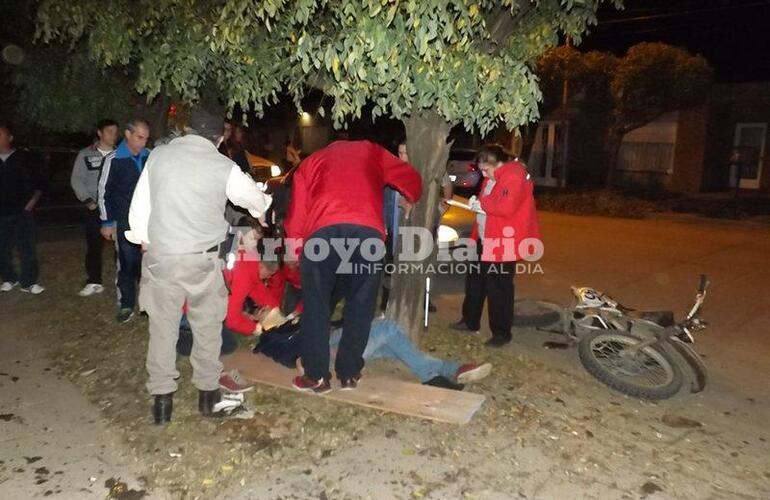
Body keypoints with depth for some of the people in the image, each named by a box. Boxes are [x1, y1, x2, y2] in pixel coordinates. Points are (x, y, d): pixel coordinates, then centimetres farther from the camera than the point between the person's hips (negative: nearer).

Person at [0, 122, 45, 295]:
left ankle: (28, 282, 5)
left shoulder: (25, 158, 2)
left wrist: (31, 204, -3)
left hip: (22, 212, -2)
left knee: (28, 248, -5)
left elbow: (38, 184, 6)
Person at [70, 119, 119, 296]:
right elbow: (76, 180, 4)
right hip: (95, 208, 0)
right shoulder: (86, 155, 5)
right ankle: (94, 282, 11)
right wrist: (88, 201, -4)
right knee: (94, 246, 3)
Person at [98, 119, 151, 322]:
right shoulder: (114, 160, -5)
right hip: (124, 222, -3)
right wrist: (107, 222, -3)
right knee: (127, 263, 2)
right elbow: (104, 192, -2)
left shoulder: (149, 157, 4)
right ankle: (126, 305, 14)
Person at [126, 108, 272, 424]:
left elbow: (139, 207, 3)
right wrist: (263, 206, 34)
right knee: (207, 326, 15)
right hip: (203, 259, -1)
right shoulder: (224, 167, -5)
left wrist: (143, 239, 19)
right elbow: (254, 199, 11)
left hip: (161, 255, 2)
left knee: (162, 327, 13)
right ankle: (207, 392, 25)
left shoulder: (158, 156, -1)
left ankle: (161, 399, 21)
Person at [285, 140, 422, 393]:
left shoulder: (310, 162, 31)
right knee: (360, 303, 14)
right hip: (367, 230, 0)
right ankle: (349, 373, 23)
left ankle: (316, 375, 18)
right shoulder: (370, 151, 32)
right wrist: (410, 199, 52)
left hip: (323, 230, 0)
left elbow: (296, 214, 22)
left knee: (316, 305, 13)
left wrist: (295, 246, 30)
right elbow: (411, 178, 32)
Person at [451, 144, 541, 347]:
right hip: (485, 239, 10)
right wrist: (478, 204, 6)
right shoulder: (492, 178, 13)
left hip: (503, 243, -10)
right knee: (475, 280, 18)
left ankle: (501, 332, 13)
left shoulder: (514, 177, -18)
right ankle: (470, 321, 33)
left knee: (498, 288, -2)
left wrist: (483, 203, -17)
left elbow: (507, 207, -29)